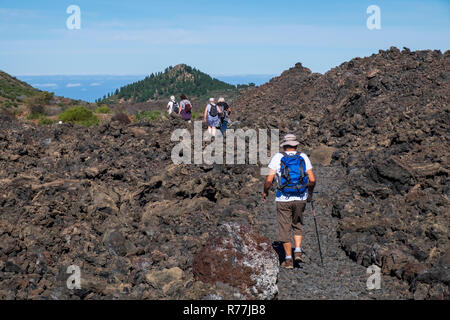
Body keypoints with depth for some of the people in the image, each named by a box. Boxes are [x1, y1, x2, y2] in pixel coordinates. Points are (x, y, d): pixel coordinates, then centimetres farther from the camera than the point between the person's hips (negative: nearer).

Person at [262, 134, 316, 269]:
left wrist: (265, 192, 10)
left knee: (285, 229, 7)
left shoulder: (277, 157, -4)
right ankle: (298, 251, 10)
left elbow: (269, 180, -8)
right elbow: (312, 180, -2)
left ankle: (288, 259, 10)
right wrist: (310, 193, 16)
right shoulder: (303, 157, 2)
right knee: (298, 225, 23)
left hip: (283, 199, -2)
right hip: (300, 199, 2)